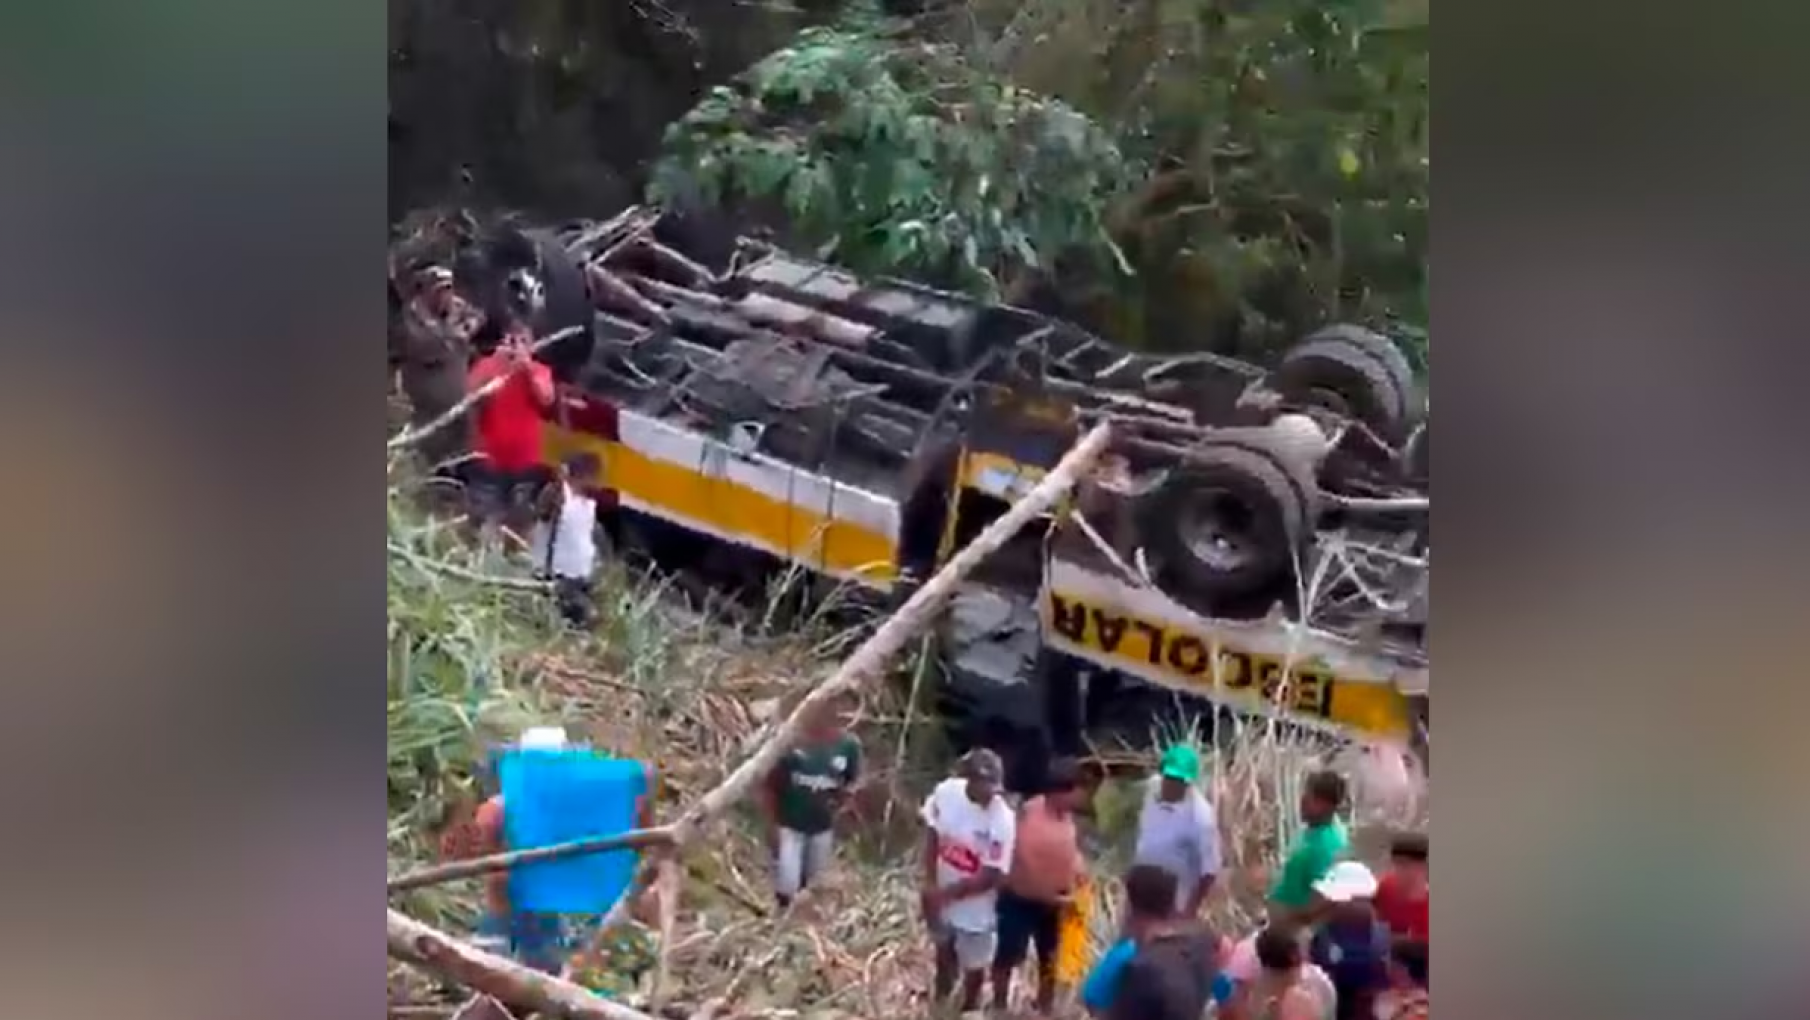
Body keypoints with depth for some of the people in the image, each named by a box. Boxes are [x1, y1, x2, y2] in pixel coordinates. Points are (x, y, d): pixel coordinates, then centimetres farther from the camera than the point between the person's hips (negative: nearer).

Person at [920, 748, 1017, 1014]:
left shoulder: (1002, 821, -31)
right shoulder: (945, 792, -20)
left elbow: (990, 877, -26)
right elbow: (932, 836, -5)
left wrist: (947, 893, -22)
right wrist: (930, 884, -13)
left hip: (975, 906, -4)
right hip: (940, 896, 4)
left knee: (973, 966, 19)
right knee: (944, 951, 30)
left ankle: (969, 1009, 47)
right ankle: (940, 1002, 57)